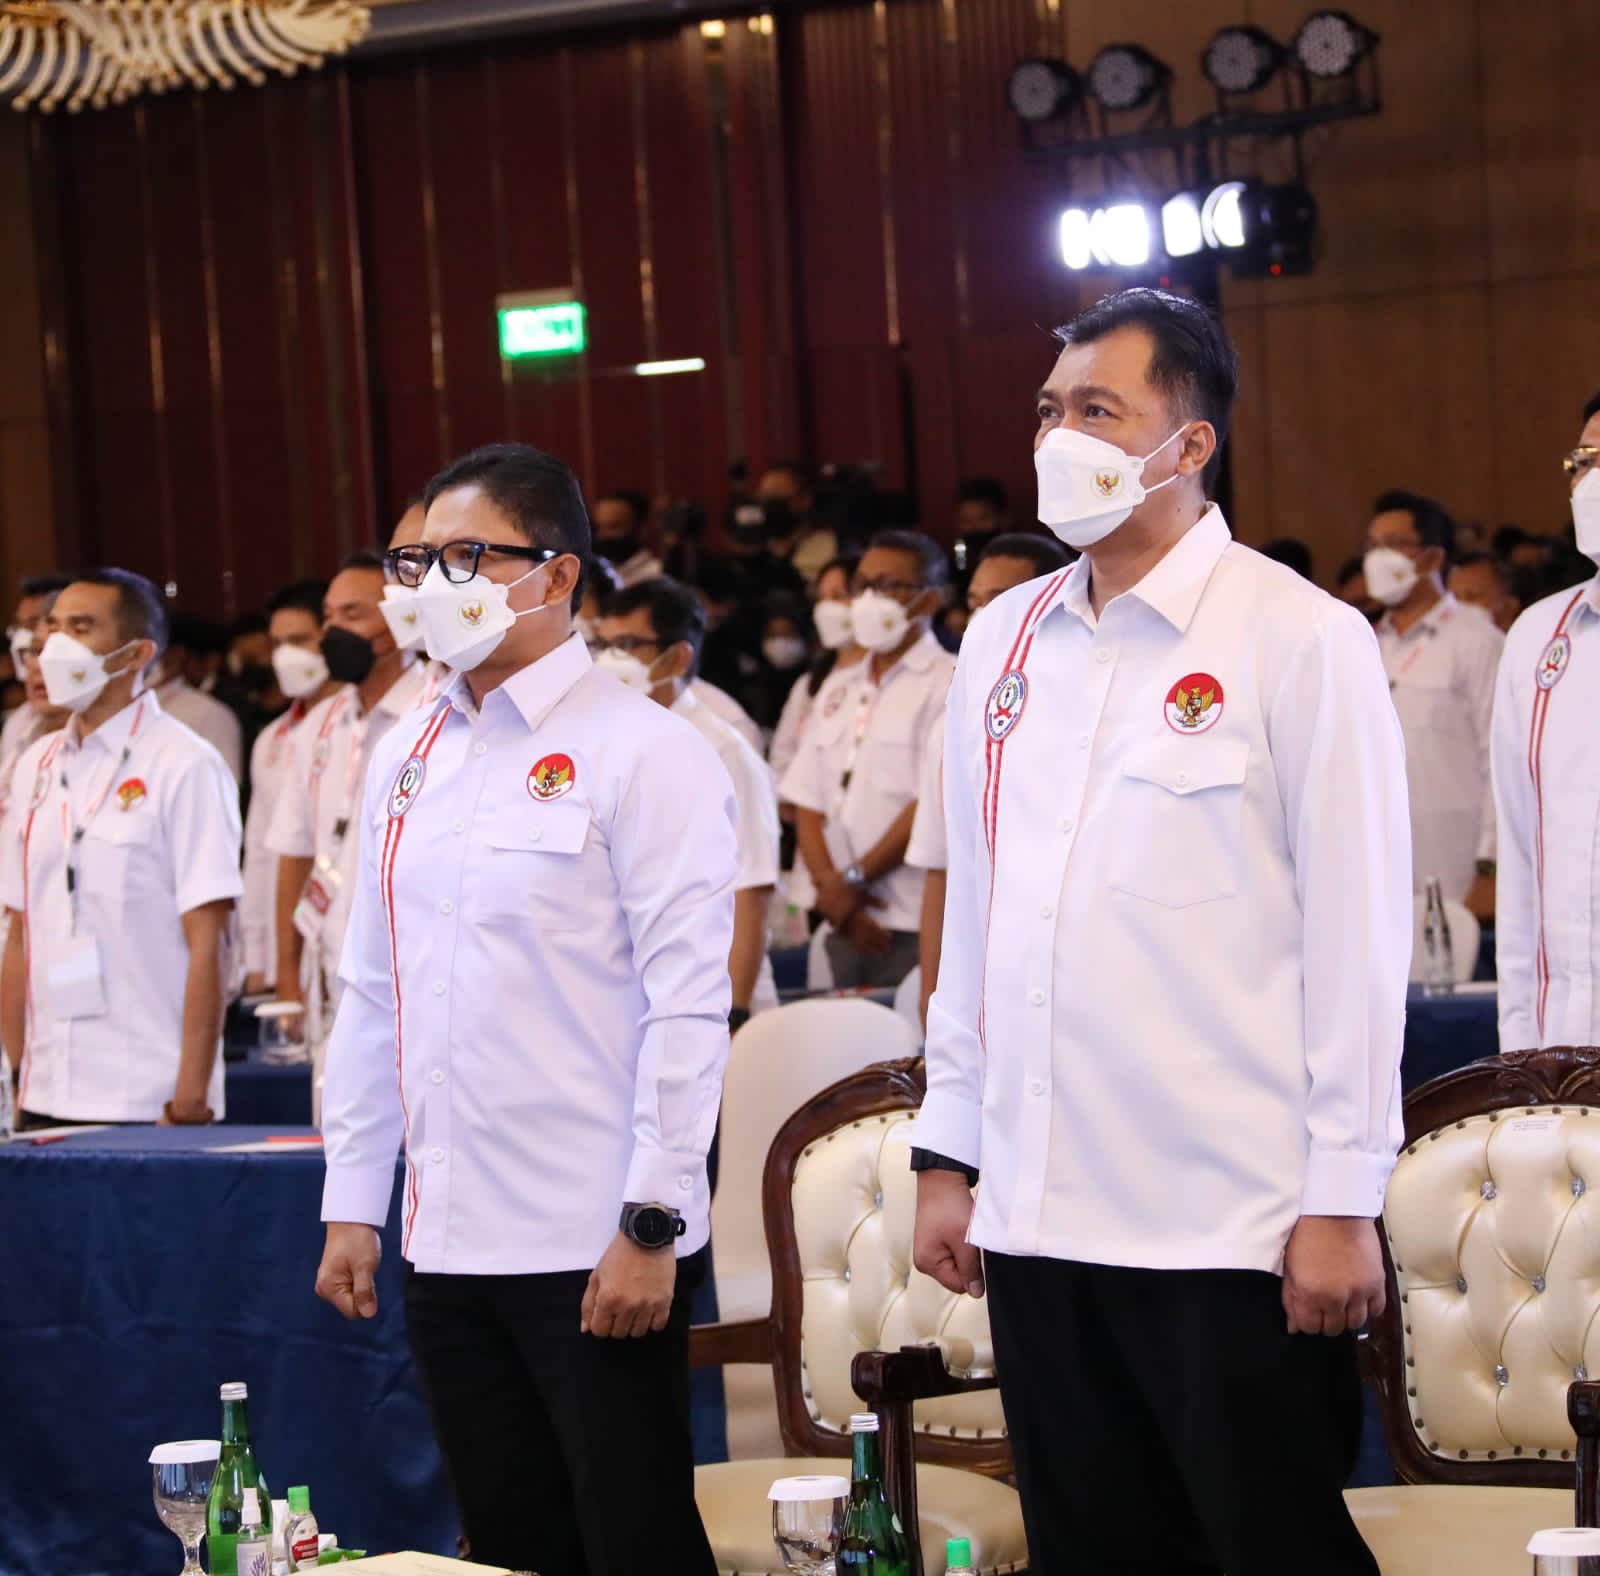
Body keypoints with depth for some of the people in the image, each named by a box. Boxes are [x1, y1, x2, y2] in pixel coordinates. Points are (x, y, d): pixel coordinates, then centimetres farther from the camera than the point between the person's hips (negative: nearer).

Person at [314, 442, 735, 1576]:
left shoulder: (644, 753, -8)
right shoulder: (409, 761, 13)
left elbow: (686, 1003, -12)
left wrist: (650, 1225, -16)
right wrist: (352, 1204, 14)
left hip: (598, 1253, -6)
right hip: (448, 1243, 6)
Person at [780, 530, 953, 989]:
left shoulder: (947, 685, -5)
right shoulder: (839, 691, 17)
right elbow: (808, 804, 13)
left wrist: (853, 881, -8)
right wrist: (830, 887, -3)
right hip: (847, 927, 6)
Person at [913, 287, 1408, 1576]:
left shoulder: (1300, 640, -6)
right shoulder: (1006, 640, 11)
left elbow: (1357, 939, -7)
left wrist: (1343, 1198, -10)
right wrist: (948, 1153, 13)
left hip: (1236, 1227, -5)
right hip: (1039, 1218, 5)